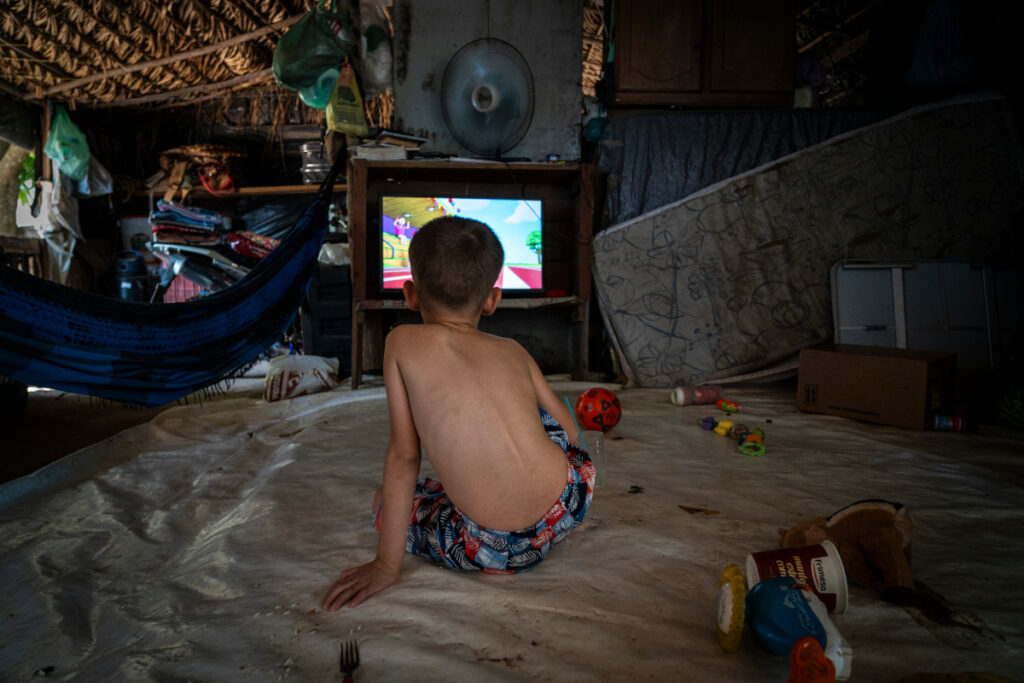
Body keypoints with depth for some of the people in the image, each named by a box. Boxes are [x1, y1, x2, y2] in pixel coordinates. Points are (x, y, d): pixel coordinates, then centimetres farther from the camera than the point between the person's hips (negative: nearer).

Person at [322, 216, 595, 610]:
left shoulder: (402, 342, 0)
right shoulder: (513, 351, 9)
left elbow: (403, 455, -2)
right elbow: (569, 432, 17)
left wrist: (387, 564, 4)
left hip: (491, 546, -5)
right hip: (569, 505, 5)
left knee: (387, 502, 24)